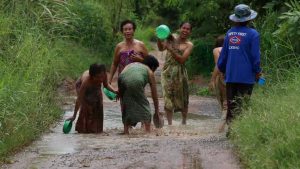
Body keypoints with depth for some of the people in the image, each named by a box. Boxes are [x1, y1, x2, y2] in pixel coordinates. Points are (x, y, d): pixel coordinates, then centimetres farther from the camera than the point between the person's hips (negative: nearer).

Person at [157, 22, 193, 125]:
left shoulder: (189, 45, -1)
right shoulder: (172, 38, 5)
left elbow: (182, 59, -14)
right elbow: (161, 48, -3)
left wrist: (171, 49, -23)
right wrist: (159, 39, -22)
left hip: (179, 72, -1)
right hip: (167, 71, 1)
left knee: (182, 97, 6)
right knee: (168, 97, -2)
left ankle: (184, 121, 23)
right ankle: (169, 122, 3)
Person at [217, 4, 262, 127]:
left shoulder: (230, 33, 6)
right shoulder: (252, 34, -9)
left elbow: (223, 54, 11)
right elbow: (255, 56, -9)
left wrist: (221, 69, 23)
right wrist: (257, 71, 5)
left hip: (230, 76, 4)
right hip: (246, 76, -4)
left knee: (231, 106, 11)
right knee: (242, 107, -2)